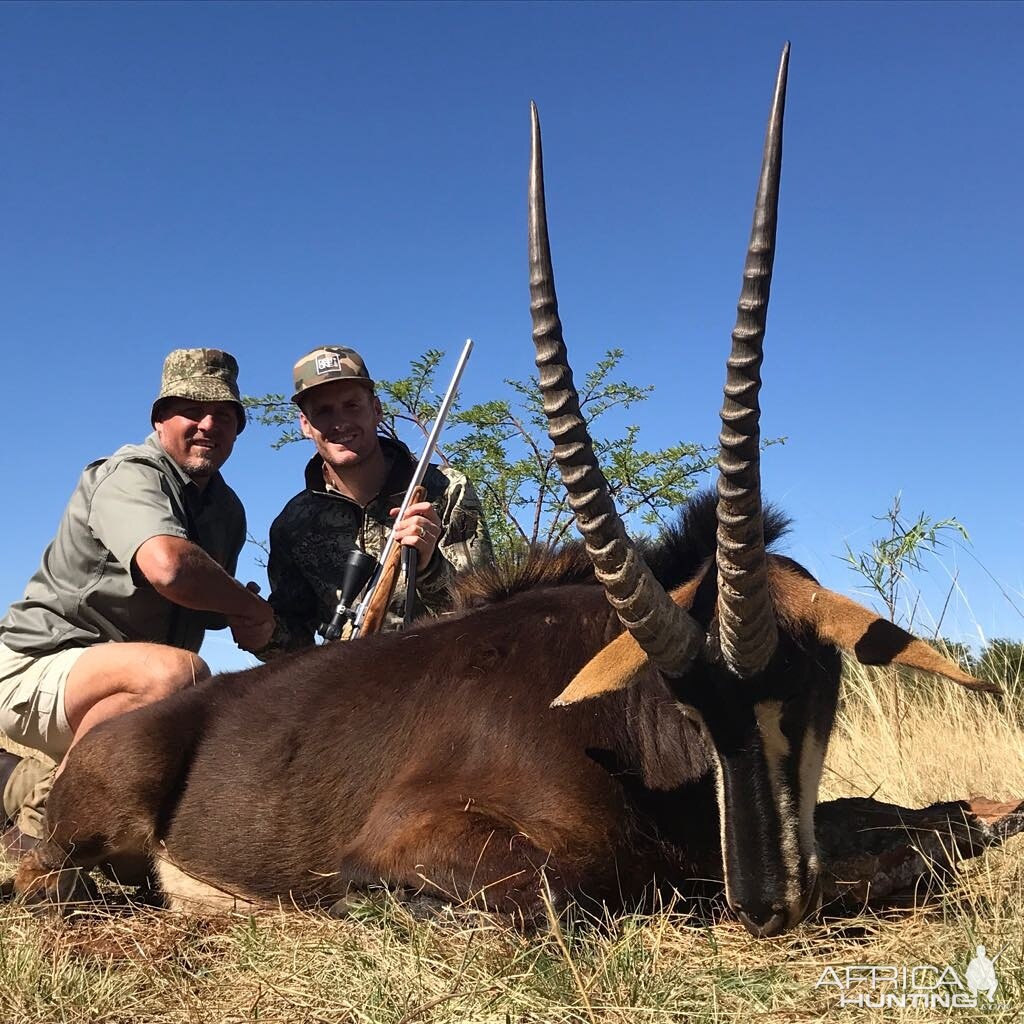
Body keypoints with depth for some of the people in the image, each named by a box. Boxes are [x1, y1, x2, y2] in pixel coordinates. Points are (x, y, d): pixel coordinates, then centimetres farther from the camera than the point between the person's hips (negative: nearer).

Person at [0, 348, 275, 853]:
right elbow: (168, 566, -37)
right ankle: (45, 811, -14)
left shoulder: (226, 509, 10)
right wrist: (253, 608, -20)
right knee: (177, 671, -35)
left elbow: (203, 606, 17)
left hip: (115, 687, 9)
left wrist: (238, 614, -8)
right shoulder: (132, 476, -16)